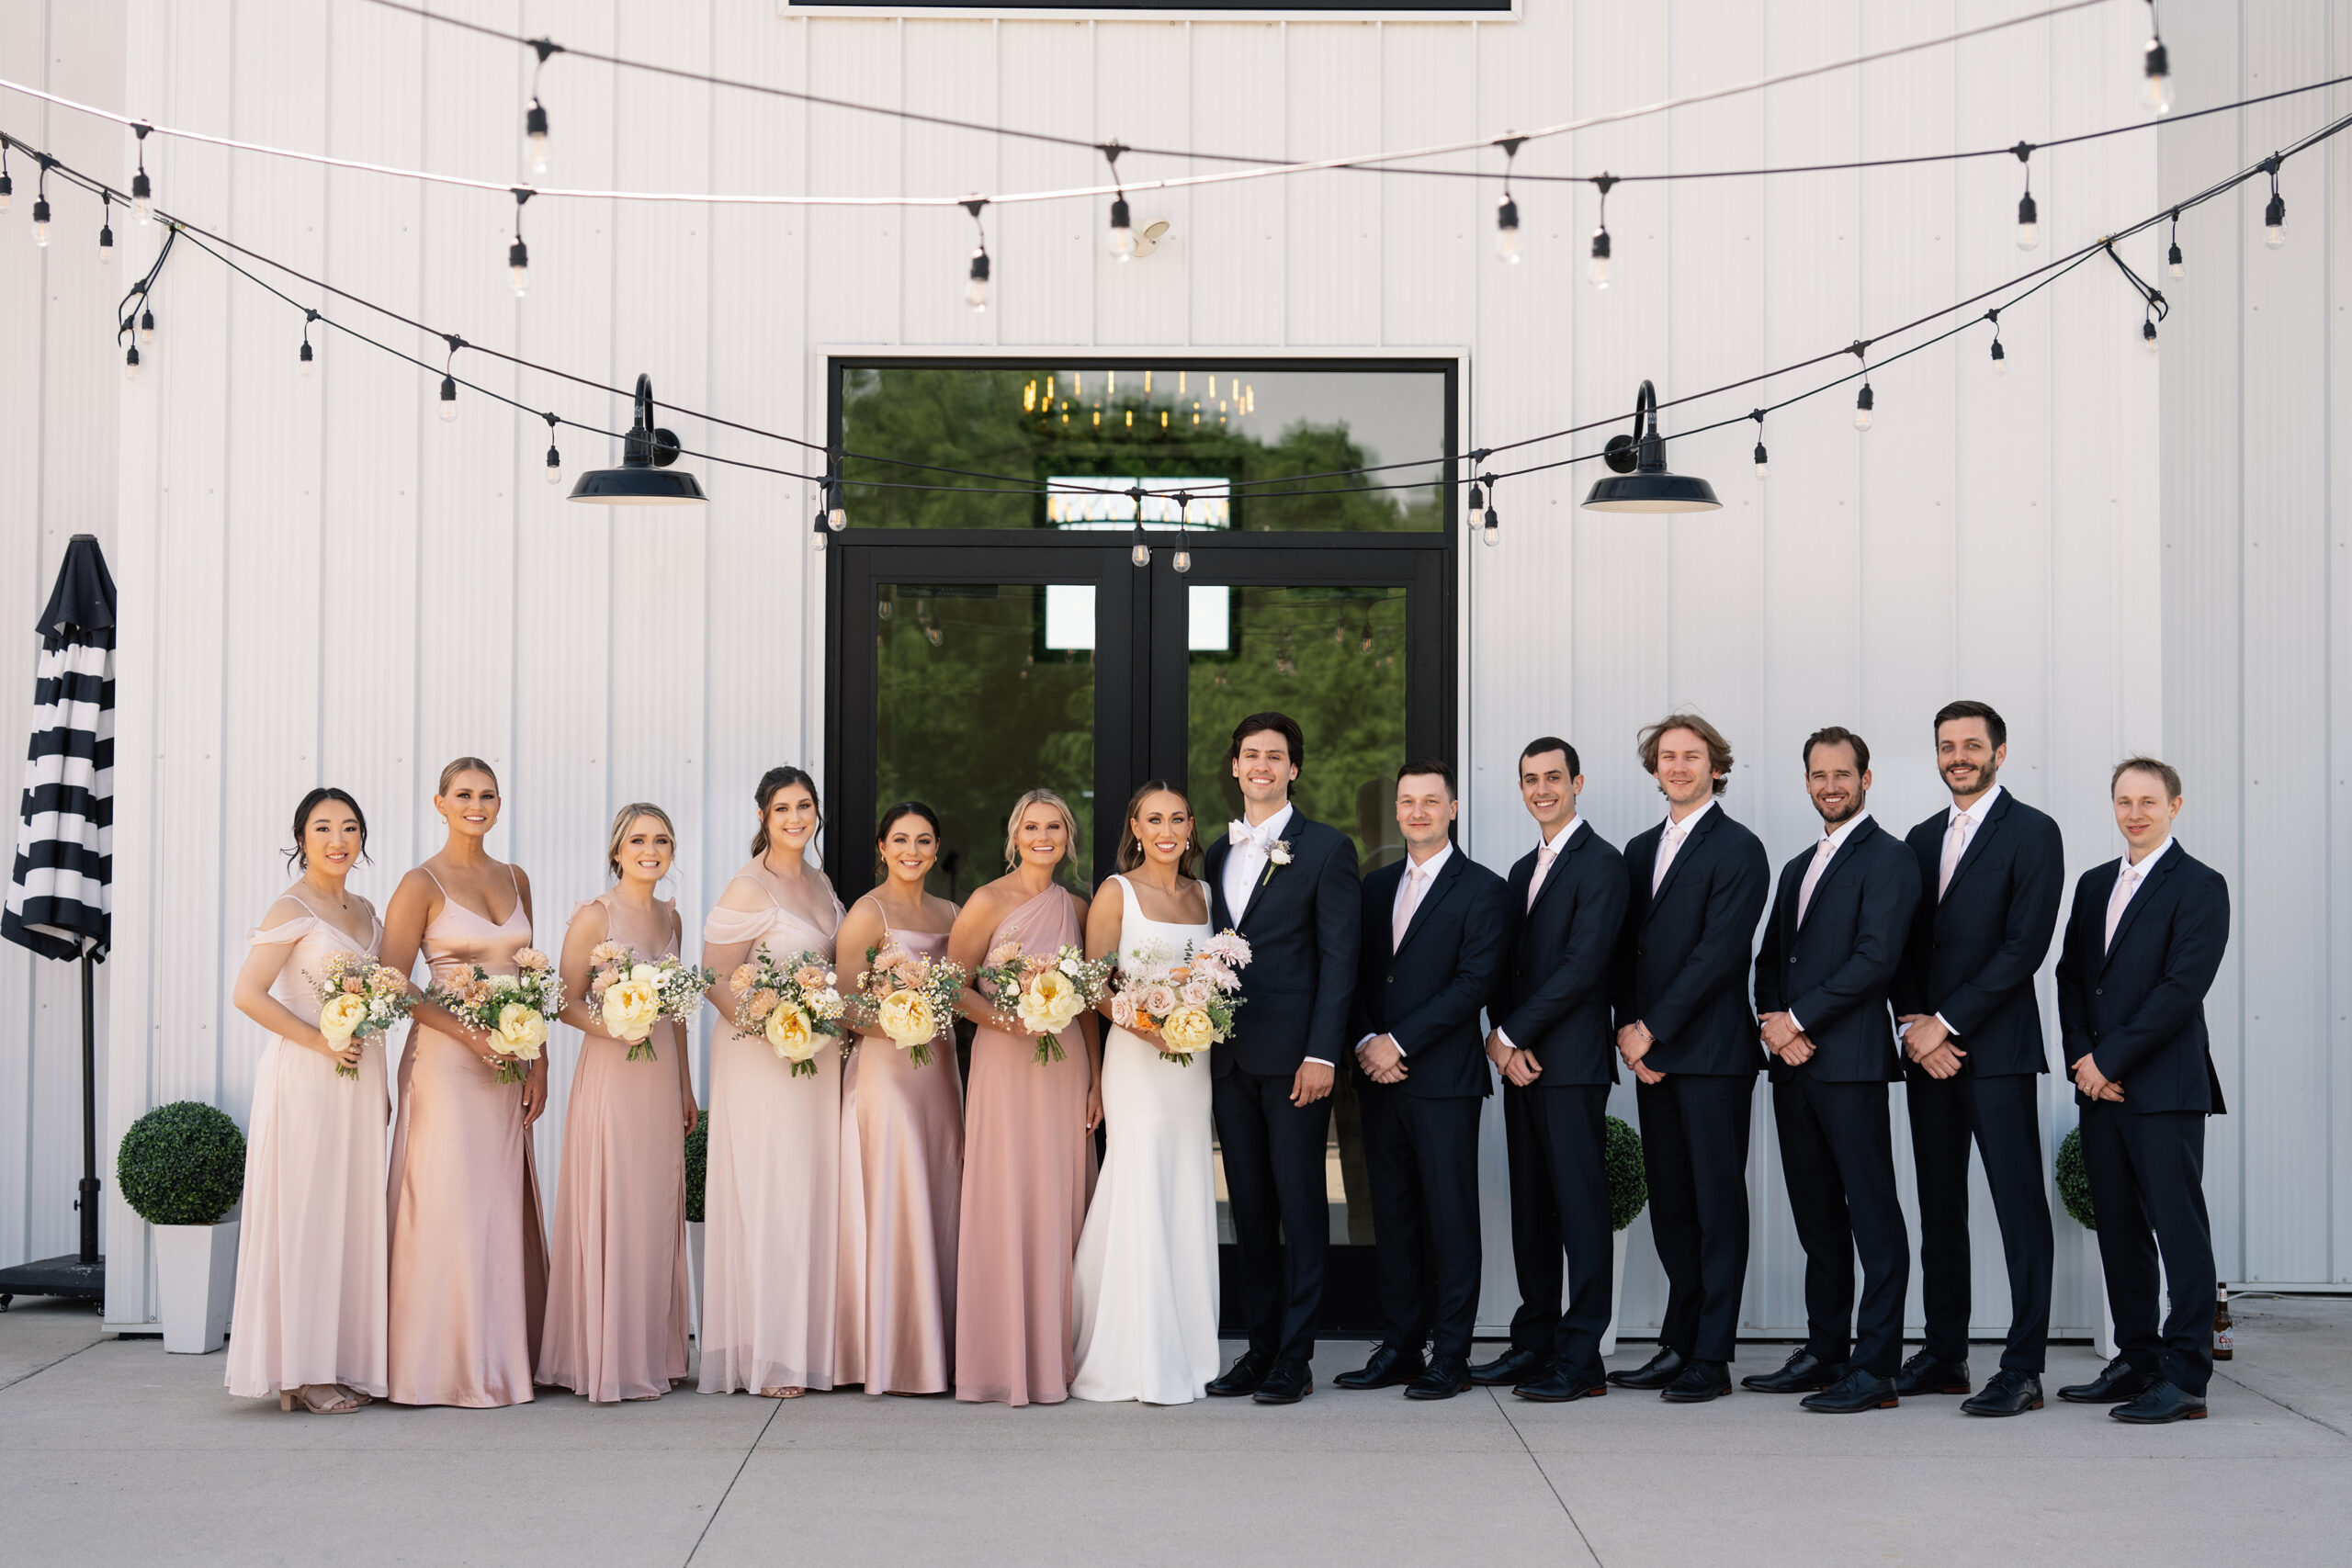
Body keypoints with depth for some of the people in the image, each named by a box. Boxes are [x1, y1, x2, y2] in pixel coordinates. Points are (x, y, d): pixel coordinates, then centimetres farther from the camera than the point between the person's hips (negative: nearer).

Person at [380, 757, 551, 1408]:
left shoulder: (515, 881, 13)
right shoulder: (422, 885, -4)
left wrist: (538, 1062, 7)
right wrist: (466, 1032, -17)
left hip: (508, 1068, 6)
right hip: (446, 1062, -6)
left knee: (503, 1208, 8)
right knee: (449, 1206, -7)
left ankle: (500, 1359, 14)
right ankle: (445, 1366, -1)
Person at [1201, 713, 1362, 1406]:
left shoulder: (1327, 848, -2)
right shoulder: (1217, 853, 15)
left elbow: (1338, 957, -7)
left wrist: (1321, 1054, -14)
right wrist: (1205, 1043, 7)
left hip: (1293, 1054, -6)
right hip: (1230, 1056, 6)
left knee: (1300, 1204, -2)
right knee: (1249, 1206, 9)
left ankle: (1296, 1356, 2)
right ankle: (1260, 1345, 16)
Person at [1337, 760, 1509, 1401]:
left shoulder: (1481, 889, -2)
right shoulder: (1376, 886, 16)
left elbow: (1475, 981, -11)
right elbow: (1356, 975, 14)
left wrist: (1399, 1041, -14)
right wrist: (1365, 1044, -4)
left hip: (1445, 1078, -6)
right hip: (1382, 1079, 6)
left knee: (1451, 1218, -2)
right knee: (1392, 1217, 9)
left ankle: (1450, 1355, 2)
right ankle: (1400, 1346, 15)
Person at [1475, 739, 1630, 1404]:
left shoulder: (1601, 863, -7)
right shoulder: (1524, 869, 20)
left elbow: (1582, 965, -15)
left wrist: (1513, 1036, -13)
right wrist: (1501, 1041, 0)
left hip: (1571, 1063, -8)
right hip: (1519, 1060, 8)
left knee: (1581, 1208, -6)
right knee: (1531, 1209, 11)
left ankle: (1580, 1359, -5)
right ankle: (1535, 1344, 16)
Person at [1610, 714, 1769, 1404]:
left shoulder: (1738, 850, -6)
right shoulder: (1641, 850, 17)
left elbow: (1718, 952, -14)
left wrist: (1652, 1029, -13)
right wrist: (1627, 1027, 1)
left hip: (1712, 1054, -7)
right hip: (1652, 1056, 7)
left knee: (1717, 1204, -3)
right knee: (1669, 1204, 10)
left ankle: (1711, 1359, 0)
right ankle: (1679, 1343, 16)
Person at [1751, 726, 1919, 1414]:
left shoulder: (1886, 859, -5)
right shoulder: (1799, 868, 22)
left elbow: (1876, 958, -15)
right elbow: (1770, 958, 21)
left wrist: (1798, 1018, -12)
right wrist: (1772, 1020, 1)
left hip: (1850, 1061, -8)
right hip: (1793, 1065, 8)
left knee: (1872, 1215, -6)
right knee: (1816, 1216, 12)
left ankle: (1875, 1369, -7)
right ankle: (1824, 1352, 18)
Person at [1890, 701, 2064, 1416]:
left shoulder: (2032, 833, -4)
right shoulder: (1922, 839, 16)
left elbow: (2025, 945, -12)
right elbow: (1905, 945, 14)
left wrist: (1948, 1024, -13)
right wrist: (1915, 1028, -2)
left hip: (1996, 1048, -7)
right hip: (1927, 1049, 7)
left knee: (2019, 1204, -6)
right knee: (1939, 1205, 10)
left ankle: (2022, 1368, -6)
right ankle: (1943, 1355, 17)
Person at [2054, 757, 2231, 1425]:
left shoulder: (2199, 886, -5)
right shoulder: (2094, 884, 17)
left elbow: (2183, 987, -13)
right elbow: (2071, 976, 14)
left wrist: (2109, 1059, -14)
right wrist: (2081, 1058, -1)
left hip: (2164, 1088, -7)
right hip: (2100, 1090, 7)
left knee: (2179, 1229, -6)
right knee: (2119, 1231, 10)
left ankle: (2185, 1377, -5)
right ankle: (2137, 1362, 18)